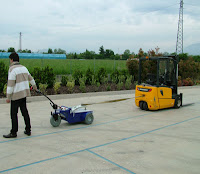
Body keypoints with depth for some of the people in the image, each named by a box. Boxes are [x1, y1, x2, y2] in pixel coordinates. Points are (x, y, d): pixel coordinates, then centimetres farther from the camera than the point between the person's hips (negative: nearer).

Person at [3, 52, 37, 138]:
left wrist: (8, 97, -12)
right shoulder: (23, 67, 12)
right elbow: (30, 78, 24)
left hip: (16, 95, -8)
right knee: (24, 111, 14)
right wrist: (34, 86, 41)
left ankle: (13, 132, 8)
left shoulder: (12, 69, -13)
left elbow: (11, 84, -17)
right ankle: (28, 130, 19)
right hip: (24, 93, 8)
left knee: (14, 113, 1)